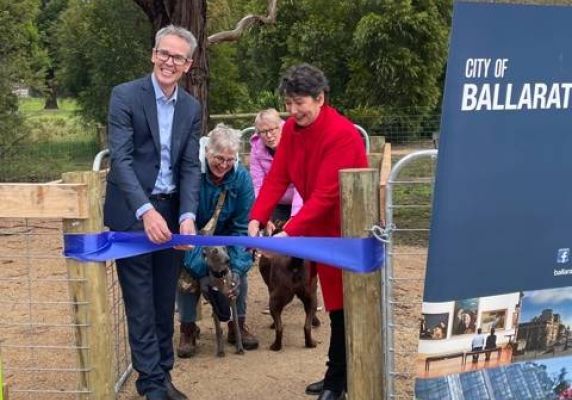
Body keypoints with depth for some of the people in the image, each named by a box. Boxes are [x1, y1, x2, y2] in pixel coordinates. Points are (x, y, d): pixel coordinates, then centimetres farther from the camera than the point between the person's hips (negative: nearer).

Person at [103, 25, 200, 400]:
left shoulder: (192, 107, 6)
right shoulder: (125, 95, -8)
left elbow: (191, 166, 2)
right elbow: (120, 159, -16)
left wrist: (187, 215, -13)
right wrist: (146, 211, -27)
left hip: (172, 212, 4)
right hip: (132, 213, -4)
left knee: (165, 300, 11)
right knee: (141, 302, 0)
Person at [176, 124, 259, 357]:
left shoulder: (241, 177, -21)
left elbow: (241, 227, -18)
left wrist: (236, 268, -28)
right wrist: (200, 262, -39)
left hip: (224, 237, 3)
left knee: (239, 267, -13)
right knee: (187, 270, -22)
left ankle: (238, 324, 8)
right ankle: (188, 328, -3)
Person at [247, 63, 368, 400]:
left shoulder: (342, 135, -25)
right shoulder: (292, 128, -2)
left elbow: (324, 194, -29)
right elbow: (278, 177, -6)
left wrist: (288, 233, -34)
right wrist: (257, 219, -19)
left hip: (347, 229, -7)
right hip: (320, 227, 7)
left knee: (343, 305, 0)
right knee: (335, 302, 15)